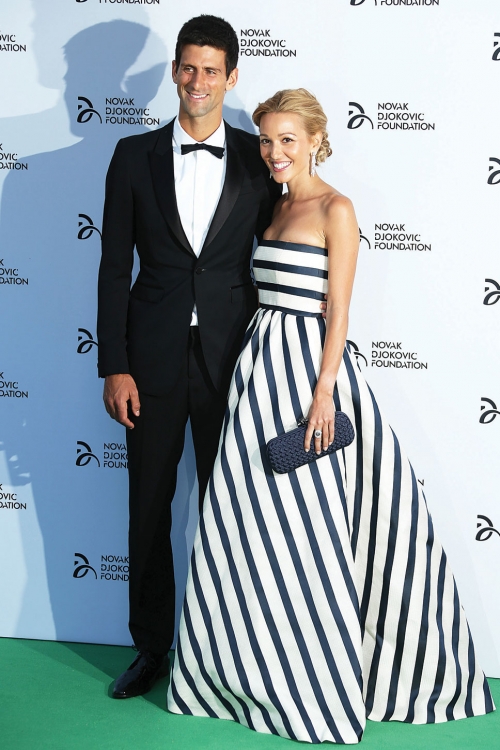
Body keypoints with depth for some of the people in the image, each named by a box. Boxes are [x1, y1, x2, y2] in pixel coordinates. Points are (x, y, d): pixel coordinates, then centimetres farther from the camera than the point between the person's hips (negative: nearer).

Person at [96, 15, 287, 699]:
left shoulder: (257, 160, 3)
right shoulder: (135, 156, 3)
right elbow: (115, 266, 2)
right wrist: (115, 366, -4)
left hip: (231, 361, 0)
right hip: (154, 360, 1)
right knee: (149, 509, 9)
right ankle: (152, 648, 26)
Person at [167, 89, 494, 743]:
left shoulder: (335, 209, -7)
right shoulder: (278, 206, 15)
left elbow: (338, 309, -12)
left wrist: (323, 394, -18)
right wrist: (258, 366, 11)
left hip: (307, 364, -8)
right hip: (262, 365, 8)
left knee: (302, 526, -1)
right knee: (245, 522, 9)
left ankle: (320, 687, 15)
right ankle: (255, 669, 24)